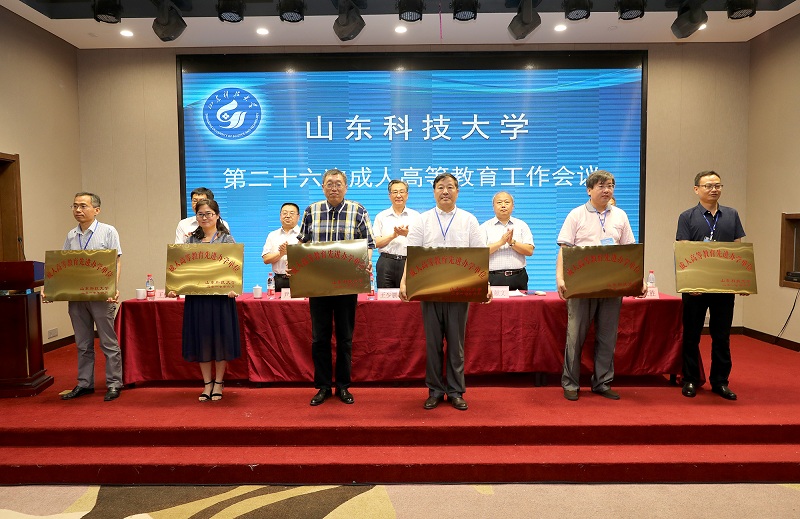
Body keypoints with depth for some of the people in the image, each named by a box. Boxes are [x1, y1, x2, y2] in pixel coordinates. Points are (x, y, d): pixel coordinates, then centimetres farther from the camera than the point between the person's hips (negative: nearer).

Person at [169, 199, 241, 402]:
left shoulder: (227, 239, 2)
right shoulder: (191, 240, 11)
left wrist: (232, 288, -20)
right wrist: (175, 288, -6)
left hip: (220, 296, -3)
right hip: (196, 297, 3)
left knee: (220, 338, 4)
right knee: (201, 340, 7)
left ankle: (218, 383, 19)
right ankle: (207, 384, 20)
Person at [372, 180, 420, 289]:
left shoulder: (415, 216, 9)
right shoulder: (381, 216, 10)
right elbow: (376, 243, 3)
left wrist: (408, 234, -17)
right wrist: (394, 235, -11)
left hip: (409, 262, 0)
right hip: (386, 262, 1)